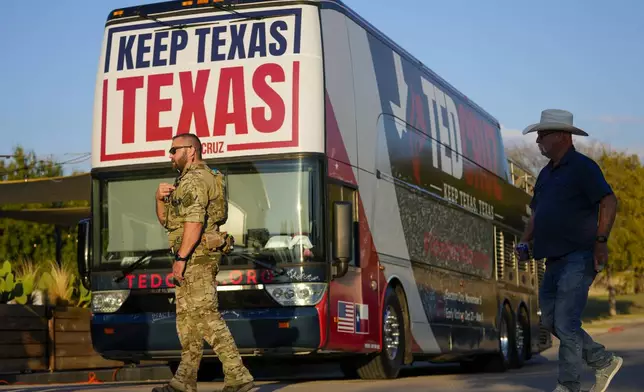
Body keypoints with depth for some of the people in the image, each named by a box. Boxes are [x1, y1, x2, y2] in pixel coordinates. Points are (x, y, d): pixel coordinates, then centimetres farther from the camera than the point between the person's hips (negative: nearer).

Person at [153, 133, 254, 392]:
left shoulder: (194, 179, -11)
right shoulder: (187, 180, 22)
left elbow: (194, 222, -23)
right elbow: (166, 220, 23)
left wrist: (180, 258, -25)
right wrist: (161, 199, 4)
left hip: (196, 256, -11)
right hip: (197, 259, 11)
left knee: (206, 317, -14)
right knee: (187, 318, 13)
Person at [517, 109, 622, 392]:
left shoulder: (582, 167, -8)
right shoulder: (546, 173, 19)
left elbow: (609, 202, -17)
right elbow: (537, 213, 26)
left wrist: (600, 240, -23)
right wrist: (525, 241, 11)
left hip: (579, 258, -10)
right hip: (555, 260, 10)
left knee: (566, 322, -11)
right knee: (551, 320, 11)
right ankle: (604, 362, 23)